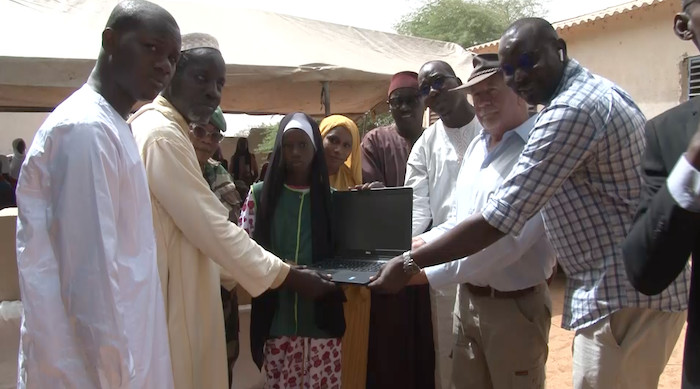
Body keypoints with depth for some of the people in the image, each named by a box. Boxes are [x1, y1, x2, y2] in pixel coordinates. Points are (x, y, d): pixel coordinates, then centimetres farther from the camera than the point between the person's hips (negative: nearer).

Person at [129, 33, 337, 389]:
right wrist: (289, 276, -14)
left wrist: (229, 276, 14)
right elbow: (211, 227, -21)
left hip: (176, 297, 10)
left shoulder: (163, 130, 15)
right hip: (169, 305, -10)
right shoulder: (162, 135, -18)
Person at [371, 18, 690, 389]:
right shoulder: (601, 91, 12)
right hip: (642, 285, 10)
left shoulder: (571, 110, -21)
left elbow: (496, 219, -24)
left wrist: (409, 263, -19)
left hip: (622, 295, -10)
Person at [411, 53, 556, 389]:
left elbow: (508, 239, -28)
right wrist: (420, 243, 0)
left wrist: (431, 273, -27)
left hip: (514, 305, -7)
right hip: (468, 298, 7)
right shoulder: (476, 146, 9)